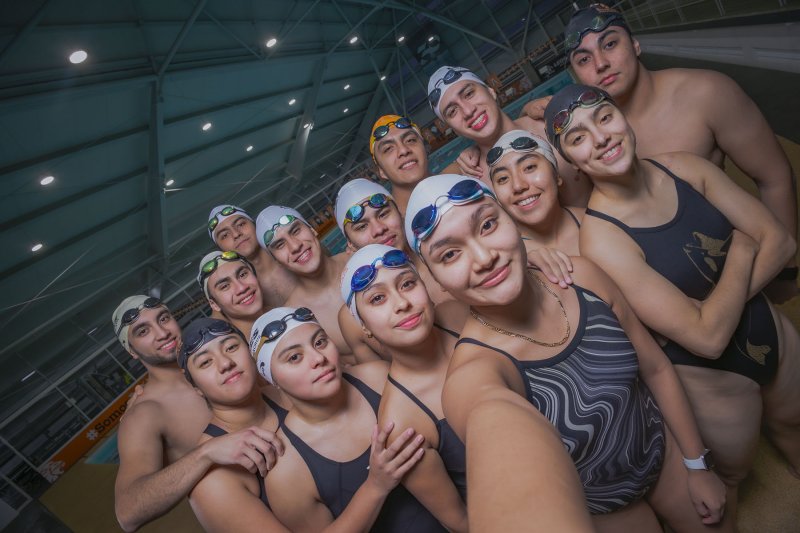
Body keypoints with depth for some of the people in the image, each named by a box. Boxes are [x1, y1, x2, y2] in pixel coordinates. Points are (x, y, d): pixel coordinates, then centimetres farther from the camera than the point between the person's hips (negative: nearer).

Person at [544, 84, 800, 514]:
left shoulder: (683, 167, -13)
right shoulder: (600, 236, -31)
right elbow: (708, 337, -31)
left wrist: (728, 301, -24)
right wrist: (741, 250, -19)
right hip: (708, 374, -4)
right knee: (732, 471, 23)